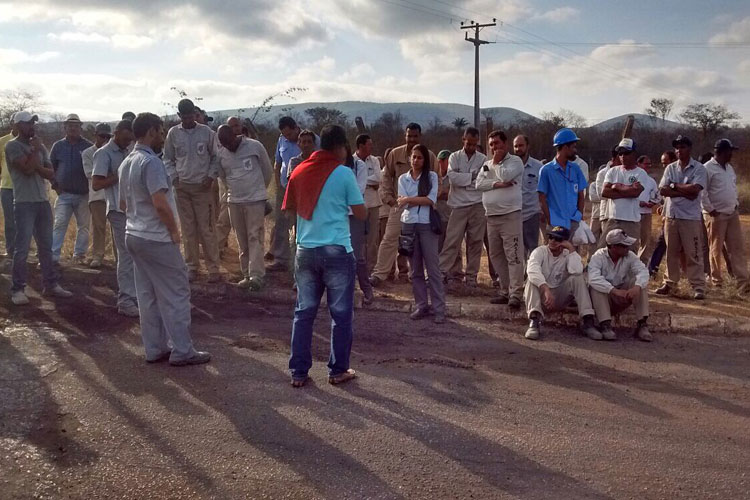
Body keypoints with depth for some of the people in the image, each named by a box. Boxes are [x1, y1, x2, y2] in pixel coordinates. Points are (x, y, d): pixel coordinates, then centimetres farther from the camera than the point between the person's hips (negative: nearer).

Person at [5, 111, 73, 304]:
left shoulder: (39, 146, 13)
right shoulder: (13, 146, -6)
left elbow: (51, 174, 8)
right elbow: (27, 168, -18)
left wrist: (37, 167, -10)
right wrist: (36, 150, -8)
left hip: (43, 201, 7)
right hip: (24, 203, -6)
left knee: (46, 246, 12)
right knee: (22, 248, -4)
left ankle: (51, 285, 19)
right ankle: (18, 290, 3)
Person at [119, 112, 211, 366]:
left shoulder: (126, 163, 13)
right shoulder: (151, 162, -18)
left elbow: (123, 204, 20)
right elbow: (160, 203, -25)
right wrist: (174, 230, -13)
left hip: (134, 235, 10)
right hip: (157, 239, -9)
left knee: (148, 295, 13)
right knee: (176, 294, -2)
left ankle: (154, 348, 19)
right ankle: (182, 351, 3)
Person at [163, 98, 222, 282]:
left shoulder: (206, 132, -1)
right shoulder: (173, 133, 2)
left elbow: (215, 156, 5)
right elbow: (168, 159, 10)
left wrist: (211, 176, -6)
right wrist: (173, 177, -3)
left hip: (202, 186, -2)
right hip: (182, 187, 2)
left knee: (207, 228, -3)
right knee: (188, 229, 6)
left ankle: (213, 268, 2)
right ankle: (192, 266, 16)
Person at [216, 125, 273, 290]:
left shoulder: (255, 146, -8)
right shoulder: (221, 154, 2)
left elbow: (268, 170, 4)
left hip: (255, 200, -4)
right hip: (234, 202, 4)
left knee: (255, 238, -8)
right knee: (242, 241, 8)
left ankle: (256, 276, -11)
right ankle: (247, 275, 16)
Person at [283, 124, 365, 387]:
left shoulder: (299, 172, 7)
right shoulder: (344, 173, -6)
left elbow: (290, 210, 15)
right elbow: (361, 214, -3)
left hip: (305, 250, 4)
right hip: (337, 251, -4)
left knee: (303, 312, 10)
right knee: (341, 313, 8)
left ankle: (298, 372, 13)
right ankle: (338, 370, 14)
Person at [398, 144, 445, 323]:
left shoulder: (432, 176, 3)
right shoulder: (403, 178, 9)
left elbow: (431, 200, -9)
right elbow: (402, 202, -2)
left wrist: (409, 199, -8)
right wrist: (422, 199, -9)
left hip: (427, 225, -3)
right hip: (408, 225, 3)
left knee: (433, 268, -3)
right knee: (415, 269, 7)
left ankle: (439, 309, 0)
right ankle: (421, 306, 14)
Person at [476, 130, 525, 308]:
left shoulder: (515, 161, 0)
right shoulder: (487, 164, 18)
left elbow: (504, 175, -18)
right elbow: (479, 184, 4)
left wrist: (495, 162, 0)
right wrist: (497, 184, -11)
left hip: (510, 215, -7)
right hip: (491, 216, 7)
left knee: (513, 256, -9)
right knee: (496, 256, 10)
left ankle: (515, 294, -9)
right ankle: (505, 291, 19)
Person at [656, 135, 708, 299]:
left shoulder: (699, 169, -3)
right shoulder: (670, 168, 9)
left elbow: (695, 190, -18)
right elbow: (663, 190, -2)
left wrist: (674, 186, -7)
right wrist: (684, 192, -12)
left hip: (691, 217, -4)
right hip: (671, 215, 4)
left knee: (693, 254, -4)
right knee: (671, 252, 12)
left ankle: (698, 287, 0)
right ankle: (670, 283, 21)